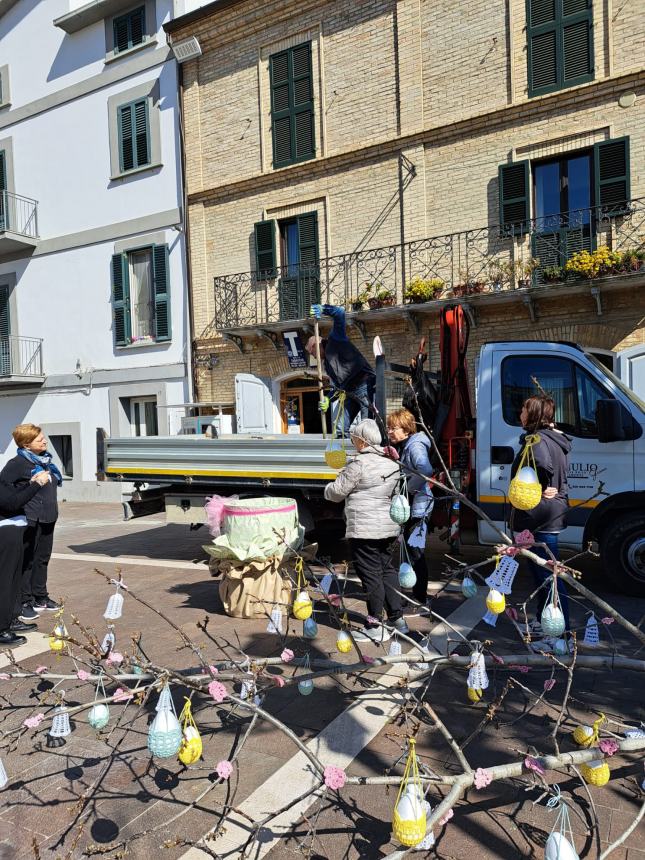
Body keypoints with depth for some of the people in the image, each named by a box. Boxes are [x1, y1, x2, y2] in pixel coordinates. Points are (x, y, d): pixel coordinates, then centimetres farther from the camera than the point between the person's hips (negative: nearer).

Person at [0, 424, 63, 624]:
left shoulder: (44, 459, 11)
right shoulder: (19, 463, -13)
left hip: (48, 518, 8)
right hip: (30, 521, -8)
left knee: (42, 559, 17)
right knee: (26, 562, -1)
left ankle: (40, 598, 29)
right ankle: (23, 603, 9)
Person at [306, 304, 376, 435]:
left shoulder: (335, 339, 3)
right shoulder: (326, 362, 25)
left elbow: (340, 313, -8)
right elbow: (335, 383, 25)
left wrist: (323, 309, -17)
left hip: (364, 385, -9)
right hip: (348, 392, 9)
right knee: (340, 429, 5)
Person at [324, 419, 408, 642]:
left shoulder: (360, 463, -16)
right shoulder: (392, 463, 10)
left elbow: (337, 492, -9)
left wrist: (328, 489, 13)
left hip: (364, 529, -8)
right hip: (388, 526, 8)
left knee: (370, 575, -1)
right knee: (387, 569, 17)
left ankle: (376, 627, 7)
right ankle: (397, 618, 24)